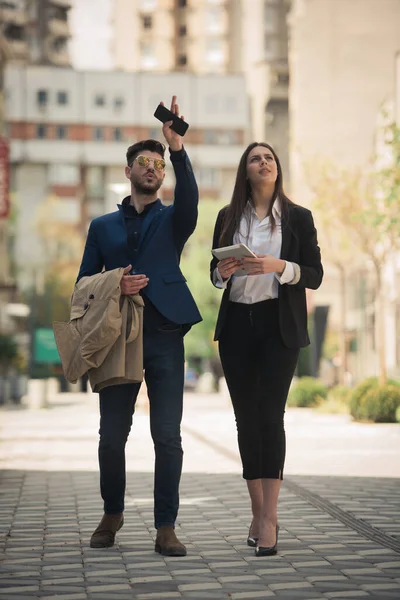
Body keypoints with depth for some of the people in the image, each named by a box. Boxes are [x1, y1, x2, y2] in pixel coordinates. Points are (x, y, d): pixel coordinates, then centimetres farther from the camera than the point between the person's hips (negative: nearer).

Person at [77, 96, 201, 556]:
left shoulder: (173, 220, 13)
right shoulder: (103, 226, 16)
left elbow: (189, 198, -11)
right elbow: (84, 283, 13)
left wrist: (178, 149, -23)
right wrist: (115, 286, -8)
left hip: (164, 335, -1)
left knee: (167, 436, -6)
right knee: (112, 436, 4)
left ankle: (165, 528, -1)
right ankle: (112, 514, 23)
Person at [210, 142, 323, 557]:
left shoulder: (298, 218, 3)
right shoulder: (228, 217, 10)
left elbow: (315, 275, 0)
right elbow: (215, 273, 16)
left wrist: (280, 266, -17)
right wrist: (221, 272, -7)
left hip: (279, 326, -3)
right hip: (236, 325, 3)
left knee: (270, 414, -13)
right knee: (246, 417, 4)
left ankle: (268, 517, -14)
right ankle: (258, 512, 14)